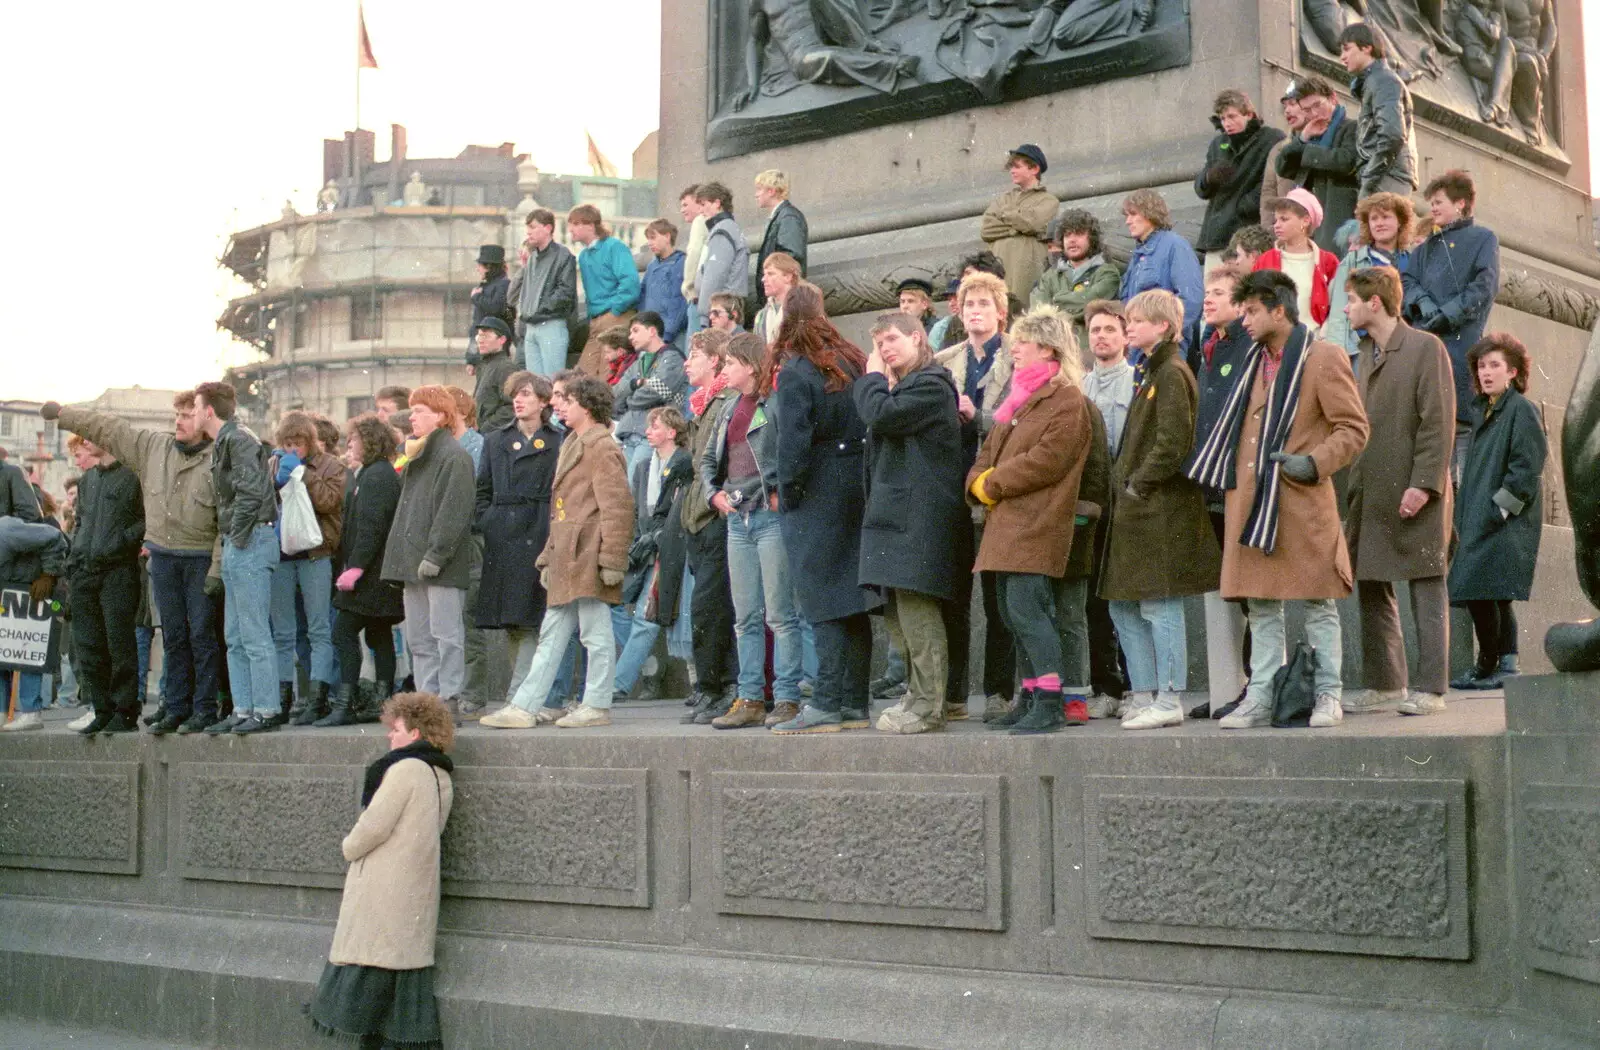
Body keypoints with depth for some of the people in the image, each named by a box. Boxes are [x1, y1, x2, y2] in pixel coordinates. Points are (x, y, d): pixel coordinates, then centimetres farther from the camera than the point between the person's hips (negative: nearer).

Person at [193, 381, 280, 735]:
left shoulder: (239, 439, -11)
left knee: (254, 634, -7)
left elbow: (251, 490, -22)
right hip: (235, 546, 10)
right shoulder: (222, 444, 19)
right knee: (235, 637, 12)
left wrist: (239, 535, -17)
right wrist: (227, 539, 14)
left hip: (251, 543, -10)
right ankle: (243, 710, 16)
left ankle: (264, 712, -3)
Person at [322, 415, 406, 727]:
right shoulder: (375, 473, 20)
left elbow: (371, 526, -21)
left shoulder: (377, 476, -12)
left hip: (372, 572, -10)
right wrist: (353, 566, 18)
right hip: (380, 572, 10)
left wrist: (356, 566, -24)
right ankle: (383, 702, 10)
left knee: (344, 632, -10)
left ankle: (346, 704, -12)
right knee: (379, 634, 9)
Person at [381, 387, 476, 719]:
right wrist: (401, 559, 16)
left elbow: (454, 511, -17)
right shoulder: (415, 456, 21)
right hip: (414, 564, 10)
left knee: (445, 633, -7)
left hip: (442, 566, -9)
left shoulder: (454, 456, -9)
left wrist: (436, 554, -22)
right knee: (418, 638, 9)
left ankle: (449, 699, -4)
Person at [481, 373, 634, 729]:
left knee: (596, 633, -1)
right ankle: (524, 706, 12)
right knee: (551, 636, 10)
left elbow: (617, 506, -15)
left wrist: (611, 560, -19)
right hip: (567, 560, 10)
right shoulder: (570, 446, 20)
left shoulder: (601, 447, -9)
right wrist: (548, 558, 21)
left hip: (588, 559, -10)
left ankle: (597, 706, 6)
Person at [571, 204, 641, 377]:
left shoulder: (614, 247, -7)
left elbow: (631, 282, -18)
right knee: (583, 374, 1)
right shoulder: (584, 256, 19)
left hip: (617, 319, -8)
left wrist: (614, 310, -11)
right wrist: (591, 320, 12)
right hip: (596, 322, 8)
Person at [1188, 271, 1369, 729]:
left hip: (1303, 502, -6)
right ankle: (1260, 698, 11)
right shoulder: (1255, 362, 18)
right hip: (1251, 502, 6)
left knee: (1317, 604, 1)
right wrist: (1228, 478, 17)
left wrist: (1314, 462, -18)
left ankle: (1328, 696, 8)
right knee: (1261, 606, 7)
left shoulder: (1324, 357, -4)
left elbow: (1353, 429, -6)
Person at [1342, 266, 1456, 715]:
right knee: (1372, 589, 11)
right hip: (1370, 493, 8)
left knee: (1426, 589, -1)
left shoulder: (1425, 347, -7)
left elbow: (1438, 421, -13)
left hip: (1414, 495, -8)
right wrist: (1356, 485, 11)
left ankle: (1429, 687, 3)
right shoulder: (1365, 354, 17)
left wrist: (1423, 484, -18)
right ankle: (1384, 682, 19)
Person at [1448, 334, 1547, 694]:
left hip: (1506, 525, -8)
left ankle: (1489, 668, -3)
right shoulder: (1482, 413, 19)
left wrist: (1498, 510, -18)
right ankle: (1506, 665, 12)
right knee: (1494, 597, 8)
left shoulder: (1522, 410, -6)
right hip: (1479, 523, 8)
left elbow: (1526, 468, -14)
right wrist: (1462, 521, 14)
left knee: (1482, 593, -12)